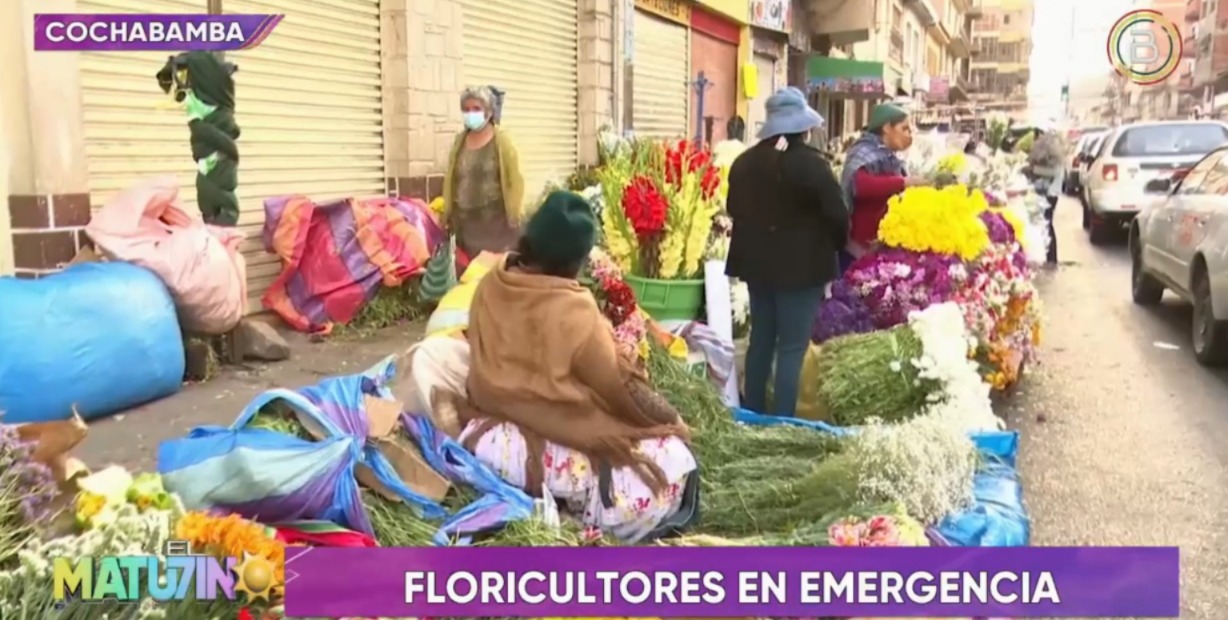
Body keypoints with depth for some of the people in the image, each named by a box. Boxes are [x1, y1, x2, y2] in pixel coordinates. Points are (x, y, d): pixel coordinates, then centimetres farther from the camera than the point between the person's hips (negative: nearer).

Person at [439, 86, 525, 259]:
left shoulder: (502, 141, -4)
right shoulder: (459, 141, 8)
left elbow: (514, 181, -6)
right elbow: (450, 180, 10)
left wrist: (513, 216, -9)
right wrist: (447, 212, 8)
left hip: (496, 220, -4)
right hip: (466, 222, 4)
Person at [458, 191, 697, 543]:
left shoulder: (491, 286, -6)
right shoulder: (574, 311, -24)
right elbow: (619, 388, -13)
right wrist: (669, 418, 4)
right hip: (547, 450, -7)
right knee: (672, 459, 3)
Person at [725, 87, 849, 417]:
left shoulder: (744, 162, 5)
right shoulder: (811, 164, -14)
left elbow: (734, 208, 16)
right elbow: (837, 215, -13)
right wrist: (837, 245, 6)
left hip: (757, 262, 7)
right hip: (801, 265, -6)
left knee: (761, 340, 16)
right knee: (792, 348, -1)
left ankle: (753, 416, 24)